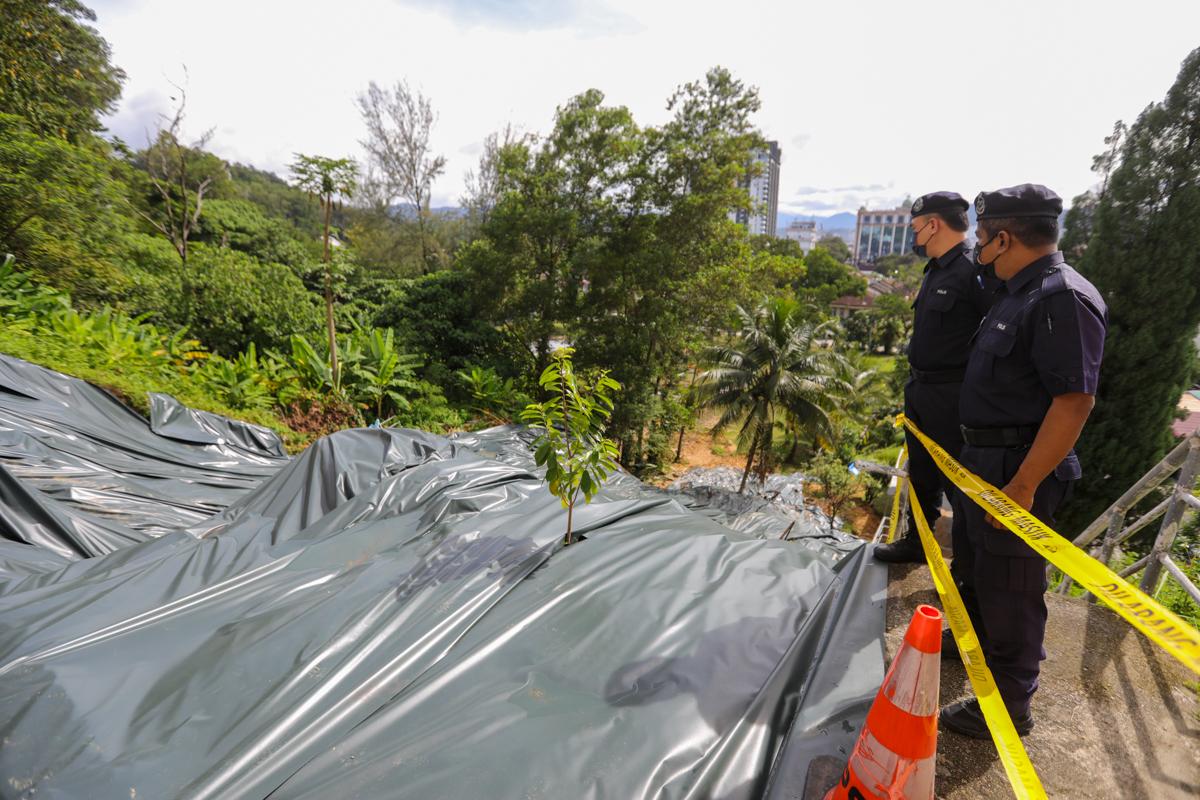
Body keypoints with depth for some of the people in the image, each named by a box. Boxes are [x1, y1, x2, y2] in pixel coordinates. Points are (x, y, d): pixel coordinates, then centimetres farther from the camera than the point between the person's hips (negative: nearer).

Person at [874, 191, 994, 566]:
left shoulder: (975, 271, -16)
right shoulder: (934, 272, 13)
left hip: (951, 395, -9)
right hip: (919, 390, 9)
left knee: (958, 480, 1)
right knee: (921, 475, 19)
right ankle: (916, 543, 35)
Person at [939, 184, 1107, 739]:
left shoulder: (1063, 298, -21)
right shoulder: (1018, 292, 11)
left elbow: (1075, 400, -26)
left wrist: (1023, 485, -28)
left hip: (1018, 469, -10)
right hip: (982, 460, 10)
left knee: (1010, 588, 4)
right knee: (973, 567, 26)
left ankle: (1009, 705, 21)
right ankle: (974, 639, 49)